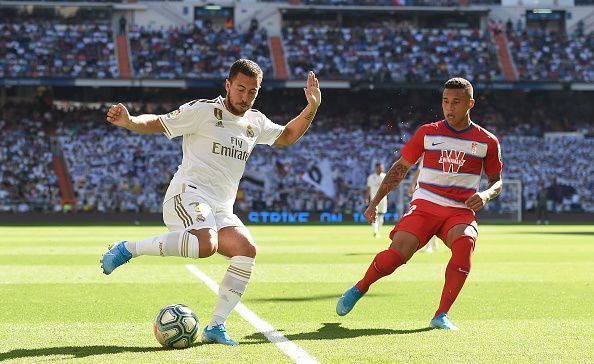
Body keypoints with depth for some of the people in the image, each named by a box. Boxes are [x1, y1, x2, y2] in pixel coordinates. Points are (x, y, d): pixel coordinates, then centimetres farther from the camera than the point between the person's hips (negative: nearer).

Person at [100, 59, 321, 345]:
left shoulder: (255, 122, 17)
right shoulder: (202, 111, -2)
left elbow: (288, 136, 32)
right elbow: (158, 123, -1)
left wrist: (312, 107, 19)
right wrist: (128, 122, -20)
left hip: (221, 209, 7)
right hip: (188, 194, -7)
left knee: (247, 250, -17)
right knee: (206, 244, -36)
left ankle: (215, 327, -9)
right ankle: (127, 249, -20)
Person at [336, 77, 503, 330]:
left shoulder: (487, 141, 6)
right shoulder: (427, 133, 6)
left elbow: (496, 181, 15)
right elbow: (400, 168, 15)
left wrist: (485, 195, -9)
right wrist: (375, 202, 9)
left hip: (461, 211, 0)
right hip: (424, 205, 0)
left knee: (465, 243, -35)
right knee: (396, 254, -21)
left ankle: (441, 316, -27)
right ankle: (358, 290, 11)